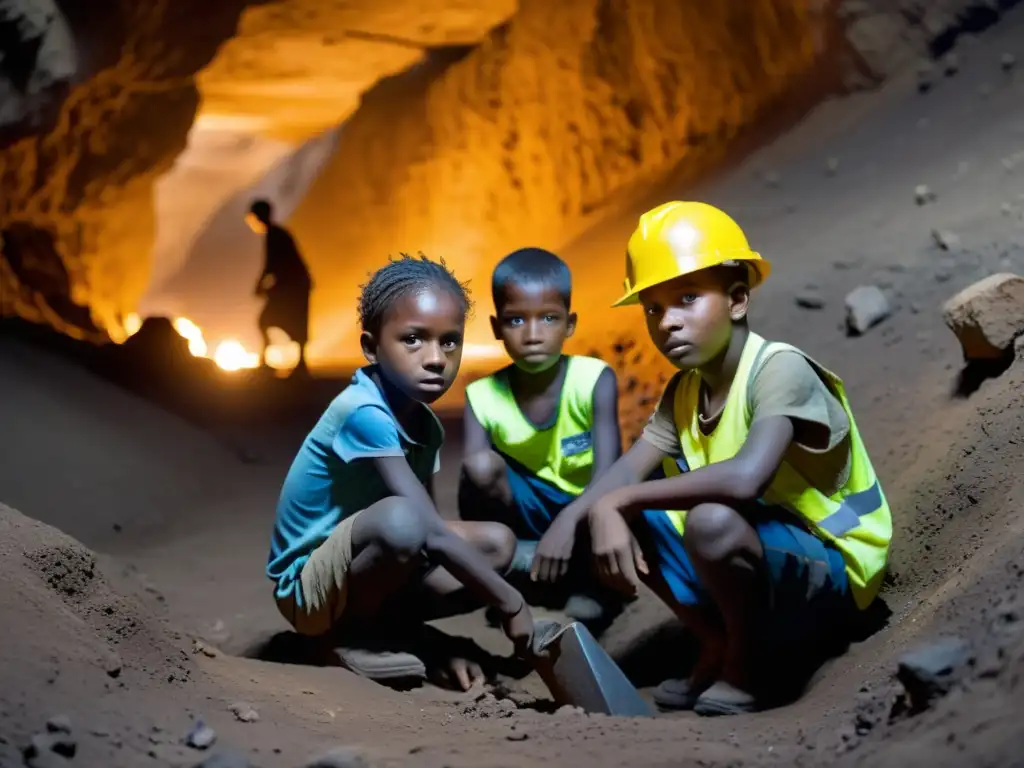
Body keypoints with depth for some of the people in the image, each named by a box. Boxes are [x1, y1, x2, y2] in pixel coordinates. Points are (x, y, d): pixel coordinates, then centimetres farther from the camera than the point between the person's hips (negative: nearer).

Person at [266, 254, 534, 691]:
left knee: (498, 544, 3)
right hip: (307, 584, -8)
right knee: (399, 519, -35)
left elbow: (428, 534, 2)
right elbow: (431, 535, -31)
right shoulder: (364, 414, -28)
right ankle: (352, 635, -10)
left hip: (356, 569, 8)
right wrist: (510, 603, -23)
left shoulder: (426, 425, -1)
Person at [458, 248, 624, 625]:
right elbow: (471, 477, -20)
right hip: (529, 512, 1)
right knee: (482, 466, -30)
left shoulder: (595, 381, -19)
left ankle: (591, 582, -9)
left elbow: (606, 475, -29)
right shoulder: (482, 398, -14)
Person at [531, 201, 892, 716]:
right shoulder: (684, 392, 5)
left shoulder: (780, 370, -22)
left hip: (829, 577, -8)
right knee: (614, 520, -1)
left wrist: (619, 499, -31)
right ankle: (719, 646, 9)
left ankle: (751, 666, -8)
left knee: (711, 519, -35)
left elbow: (746, 477, -38)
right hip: (753, 563, 8)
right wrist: (572, 517, -26)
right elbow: (626, 472, -5)